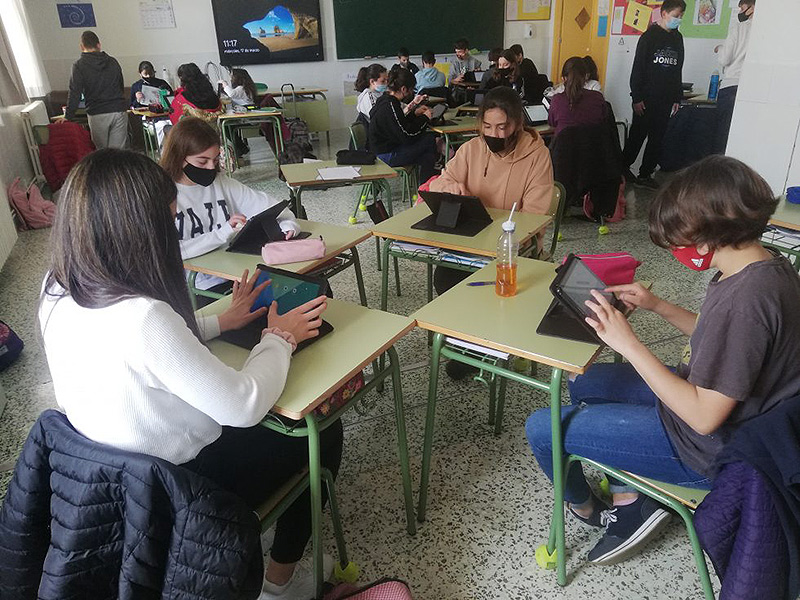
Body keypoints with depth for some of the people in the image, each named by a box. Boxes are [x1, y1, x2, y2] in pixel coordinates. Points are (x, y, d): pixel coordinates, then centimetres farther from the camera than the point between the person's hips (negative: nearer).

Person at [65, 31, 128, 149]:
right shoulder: (113, 62, 11)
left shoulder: (79, 65, -1)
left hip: (97, 114, -3)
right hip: (119, 111, 3)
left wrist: (68, 116, -3)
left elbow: (74, 93, -6)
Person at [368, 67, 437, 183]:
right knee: (430, 140, -7)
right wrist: (425, 118, -8)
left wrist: (414, 113, 12)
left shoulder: (384, 100, 9)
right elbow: (406, 136, -22)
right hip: (387, 156, -10)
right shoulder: (390, 106, -22)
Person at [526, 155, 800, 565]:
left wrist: (628, 343, -27)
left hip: (706, 448, -10)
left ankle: (584, 508, 27)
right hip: (703, 396, 10)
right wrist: (658, 306, 2)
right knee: (581, 382, 20)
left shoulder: (745, 298, -34)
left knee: (542, 428, -6)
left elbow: (704, 417, -28)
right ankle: (626, 501, 18)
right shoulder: (766, 266, -3)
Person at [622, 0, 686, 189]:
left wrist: (677, 98, 12)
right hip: (646, 99, -5)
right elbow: (637, 68, -9)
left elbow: (678, 71, 16)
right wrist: (636, 97, -14)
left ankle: (645, 174, 11)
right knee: (637, 136, 2)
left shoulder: (677, 38, 13)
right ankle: (623, 167, 18)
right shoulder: (649, 36, -5)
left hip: (666, 100, 5)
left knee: (657, 138, 4)